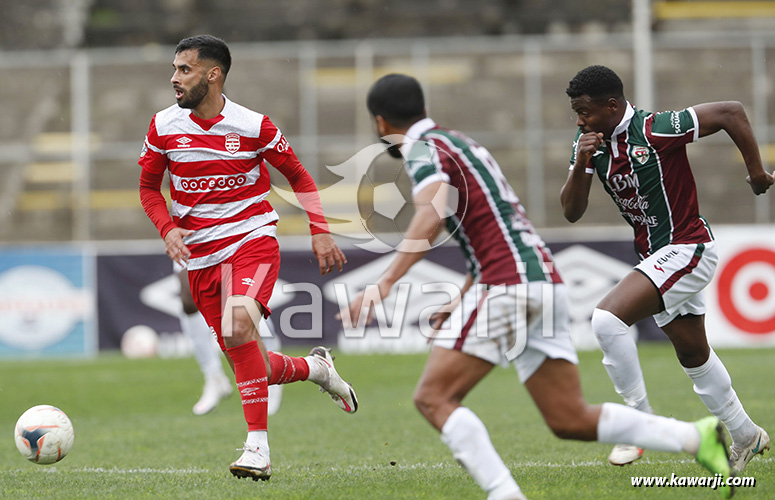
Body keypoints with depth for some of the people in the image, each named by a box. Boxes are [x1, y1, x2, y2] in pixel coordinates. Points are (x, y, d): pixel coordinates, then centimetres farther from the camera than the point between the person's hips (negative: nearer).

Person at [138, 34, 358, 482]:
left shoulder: (253, 125, -6)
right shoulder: (163, 127, 1)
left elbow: (298, 176, 7)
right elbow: (149, 187, 13)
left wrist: (320, 231, -2)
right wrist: (168, 228, -6)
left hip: (254, 240, -4)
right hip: (201, 256, 4)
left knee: (239, 325, -32)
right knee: (246, 362, 3)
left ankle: (258, 447, -28)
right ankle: (316, 367, 36)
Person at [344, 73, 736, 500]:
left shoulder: (425, 150, -3)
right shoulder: (461, 144, 26)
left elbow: (432, 214, -24)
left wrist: (385, 283, -32)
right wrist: (462, 299, 34)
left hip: (505, 287, -9)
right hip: (546, 284, 9)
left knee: (433, 398, -6)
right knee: (571, 420, 7)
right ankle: (699, 437, -2)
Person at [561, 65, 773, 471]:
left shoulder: (656, 130, -22)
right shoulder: (589, 143, 0)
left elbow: (732, 113, -15)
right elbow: (571, 212, -3)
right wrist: (581, 166, -20)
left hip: (686, 249, -9)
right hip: (656, 256, 9)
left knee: (607, 319, -24)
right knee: (693, 355, 20)